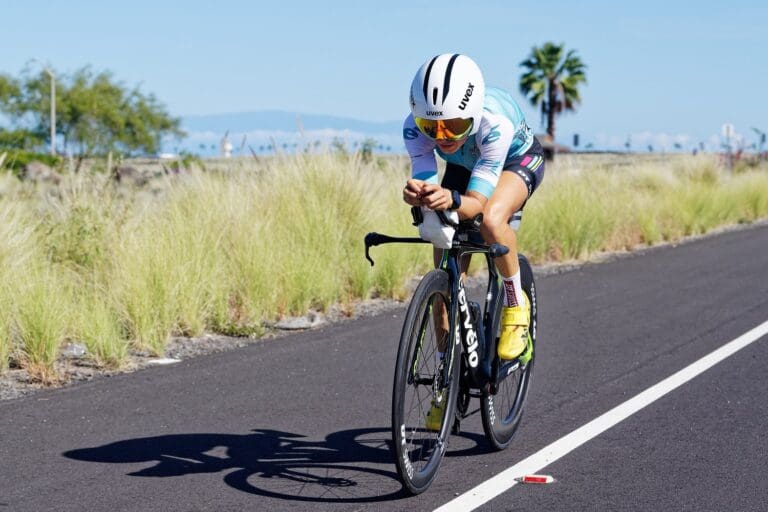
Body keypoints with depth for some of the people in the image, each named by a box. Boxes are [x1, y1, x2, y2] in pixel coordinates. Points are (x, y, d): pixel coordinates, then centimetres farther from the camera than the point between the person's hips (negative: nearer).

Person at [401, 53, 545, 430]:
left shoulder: (495, 122, -43)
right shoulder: (415, 127, -33)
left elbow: (477, 202, -44)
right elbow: (425, 181, -37)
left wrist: (452, 200, -66)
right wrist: (417, 194, -60)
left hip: (518, 160, -4)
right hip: (464, 165, 4)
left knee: (492, 220, -38)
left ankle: (516, 303, -11)